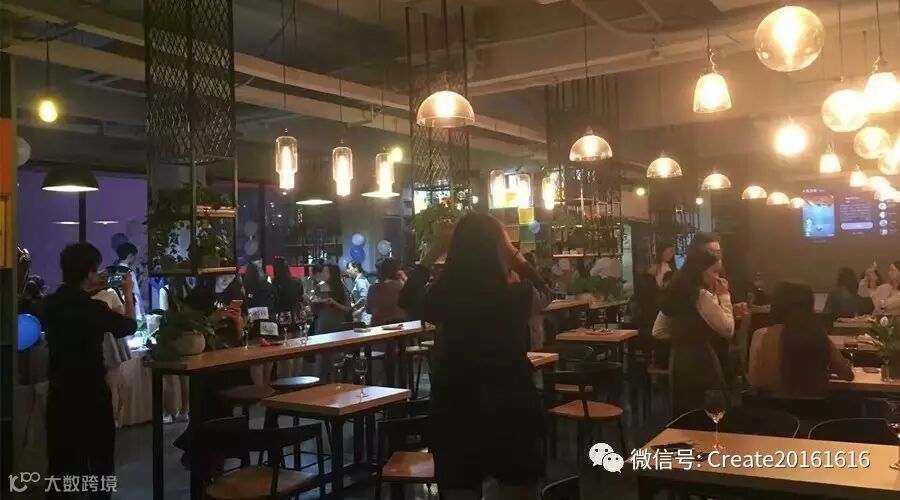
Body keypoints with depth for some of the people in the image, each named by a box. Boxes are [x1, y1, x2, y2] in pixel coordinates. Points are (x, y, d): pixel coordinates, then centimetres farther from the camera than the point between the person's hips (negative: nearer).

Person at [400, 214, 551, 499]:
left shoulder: (444, 297, -15)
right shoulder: (517, 295, -15)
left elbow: (407, 297, 10)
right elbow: (542, 288, 12)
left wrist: (435, 249, 12)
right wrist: (509, 247, 18)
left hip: (456, 413, 1)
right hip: (514, 410, 0)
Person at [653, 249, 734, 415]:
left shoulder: (675, 294, 11)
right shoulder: (703, 296, -13)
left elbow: (658, 332, 14)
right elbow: (728, 329, -12)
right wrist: (724, 296, -6)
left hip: (678, 360, 8)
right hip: (701, 362, -8)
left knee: (684, 415, 14)